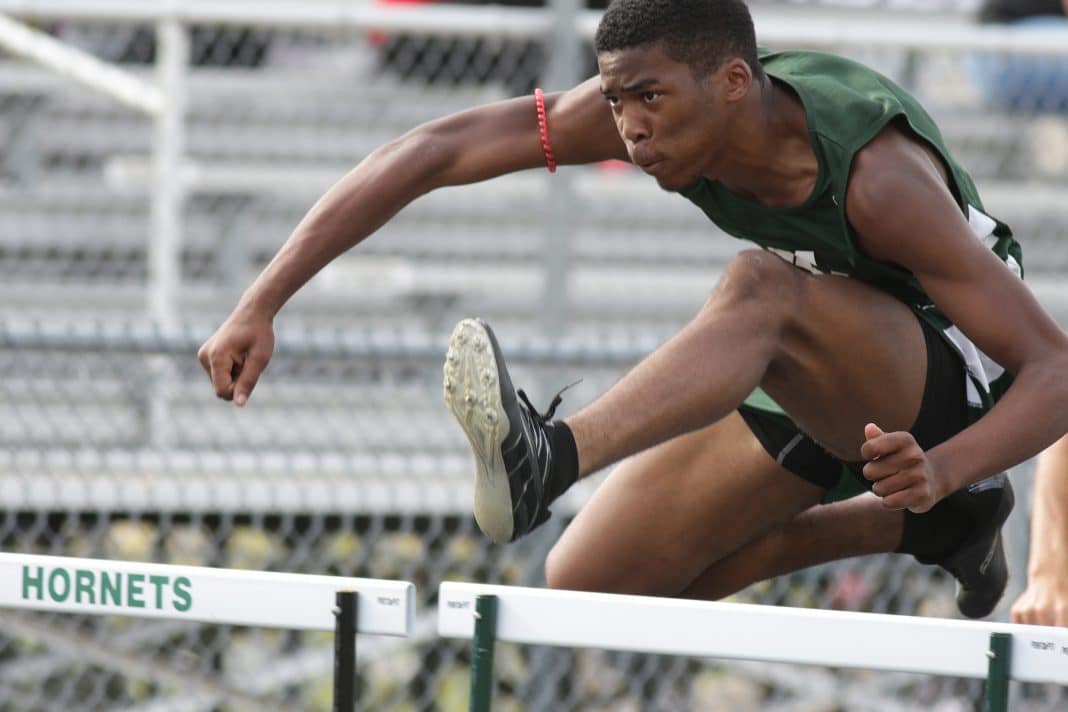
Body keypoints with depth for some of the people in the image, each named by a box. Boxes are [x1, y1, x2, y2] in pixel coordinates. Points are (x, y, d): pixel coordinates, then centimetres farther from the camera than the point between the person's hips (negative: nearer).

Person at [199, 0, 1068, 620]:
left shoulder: (876, 177, -34)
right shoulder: (647, 100, -19)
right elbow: (431, 152, -20)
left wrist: (941, 468, -50)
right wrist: (262, 304, -27)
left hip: (957, 382, -7)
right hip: (820, 374, 7)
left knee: (764, 287, -37)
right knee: (584, 590, 5)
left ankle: (550, 459, -55)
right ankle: (921, 530, 15)